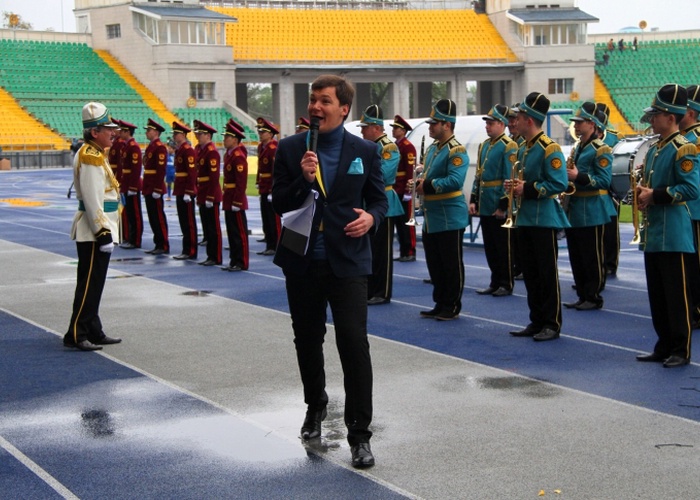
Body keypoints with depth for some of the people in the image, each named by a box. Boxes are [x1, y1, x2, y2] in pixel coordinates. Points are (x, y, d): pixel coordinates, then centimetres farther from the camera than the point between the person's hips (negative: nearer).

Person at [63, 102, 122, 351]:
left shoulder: (96, 154, 16)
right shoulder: (90, 158, -17)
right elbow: (92, 200, -22)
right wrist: (103, 233, -23)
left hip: (98, 230, 10)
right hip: (93, 231, -10)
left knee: (94, 284, 14)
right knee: (89, 284, -8)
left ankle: (93, 332, 21)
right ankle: (76, 335, -5)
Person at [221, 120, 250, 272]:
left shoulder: (238, 156, -16)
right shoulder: (228, 154, 13)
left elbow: (241, 182, -20)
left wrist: (236, 202, -22)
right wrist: (227, 198, 18)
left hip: (236, 201, -10)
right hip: (229, 200, 10)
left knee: (240, 232, -3)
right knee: (232, 232, 13)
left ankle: (242, 263, 2)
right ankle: (234, 261, 19)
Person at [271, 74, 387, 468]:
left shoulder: (365, 151, 1)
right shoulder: (290, 148, 2)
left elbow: (380, 198, 8)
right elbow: (279, 203, -1)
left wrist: (371, 217, -14)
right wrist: (302, 180, -19)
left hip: (348, 261, -2)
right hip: (302, 261, 2)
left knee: (354, 342, -10)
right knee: (308, 339, 17)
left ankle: (360, 433, -4)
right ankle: (316, 405, 42)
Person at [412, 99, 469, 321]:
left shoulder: (456, 151, -14)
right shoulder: (432, 149, 14)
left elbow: (455, 180, -26)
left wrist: (428, 185, -23)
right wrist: (419, 182, 0)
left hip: (449, 218, -9)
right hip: (431, 218, 9)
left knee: (452, 265, 1)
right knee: (434, 264, 13)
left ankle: (452, 307, 9)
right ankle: (440, 304, 22)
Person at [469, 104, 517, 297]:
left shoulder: (508, 146, -11)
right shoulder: (484, 146, 13)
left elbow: (509, 179, -15)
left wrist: (503, 206, -18)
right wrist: (473, 200, 11)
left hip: (499, 207, -8)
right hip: (484, 206, 8)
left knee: (503, 247, 0)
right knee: (490, 247, 12)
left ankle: (506, 285, 8)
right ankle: (495, 282, 20)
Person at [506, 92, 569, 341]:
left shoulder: (549, 148, -14)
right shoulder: (523, 149, 14)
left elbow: (559, 184, -21)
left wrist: (528, 189, -21)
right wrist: (514, 186, 3)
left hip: (544, 219, -9)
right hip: (525, 218, 9)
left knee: (547, 274, -2)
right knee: (530, 273, 11)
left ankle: (552, 324, 5)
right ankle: (536, 321, 19)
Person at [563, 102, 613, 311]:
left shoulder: (601, 150, -10)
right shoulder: (576, 148, 15)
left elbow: (604, 181, -16)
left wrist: (579, 177, -23)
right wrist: (567, 178, 3)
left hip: (591, 213, -8)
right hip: (573, 212, 8)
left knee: (593, 258, -1)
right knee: (576, 258, 11)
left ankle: (594, 297, 6)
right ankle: (582, 296, 19)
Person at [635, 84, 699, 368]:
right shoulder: (654, 150, 15)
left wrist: (655, 195, -18)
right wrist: (642, 192, 3)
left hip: (673, 235, -9)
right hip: (653, 233, 9)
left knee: (676, 294, -4)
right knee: (657, 294, 12)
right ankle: (664, 347, 19)